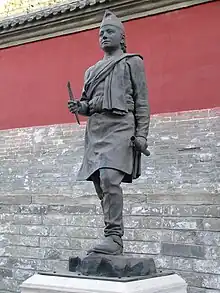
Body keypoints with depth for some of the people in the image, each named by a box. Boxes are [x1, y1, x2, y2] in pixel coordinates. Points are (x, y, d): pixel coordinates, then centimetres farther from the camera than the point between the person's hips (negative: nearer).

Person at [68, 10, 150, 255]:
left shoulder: (132, 62, 11)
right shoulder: (92, 70, 26)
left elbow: (142, 102, 3)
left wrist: (142, 134, -9)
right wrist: (79, 107, 3)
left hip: (120, 126, -6)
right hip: (95, 129, 6)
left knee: (109, 178, -24)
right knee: (101, 184, 3)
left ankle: (114, 238, -22)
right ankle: (112, 239, 11)